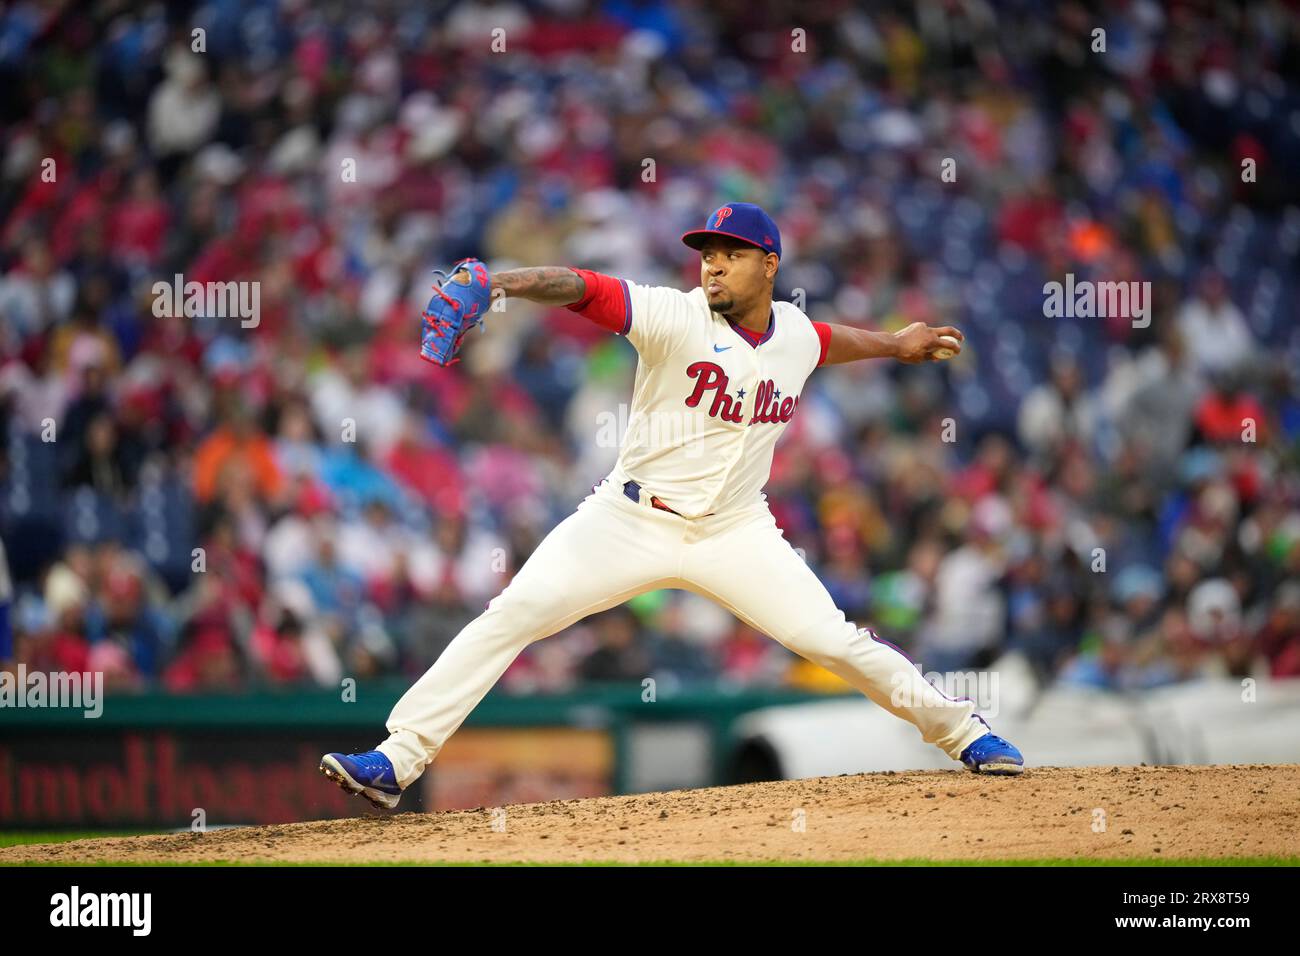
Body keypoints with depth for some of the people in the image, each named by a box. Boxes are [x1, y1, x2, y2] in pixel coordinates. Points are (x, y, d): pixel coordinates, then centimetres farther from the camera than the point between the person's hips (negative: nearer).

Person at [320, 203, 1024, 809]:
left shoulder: (794, 335, 2)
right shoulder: (676, 317, -14)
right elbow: (578, 288, -28)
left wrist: (893, 344, 40)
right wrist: (496, 283, -45)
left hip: (734, 531, 3)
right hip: (630, 522, -3)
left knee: (833, 640, -4)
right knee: (513, 614, -16)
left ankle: (959, 730, 18)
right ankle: (399, 758, -15)